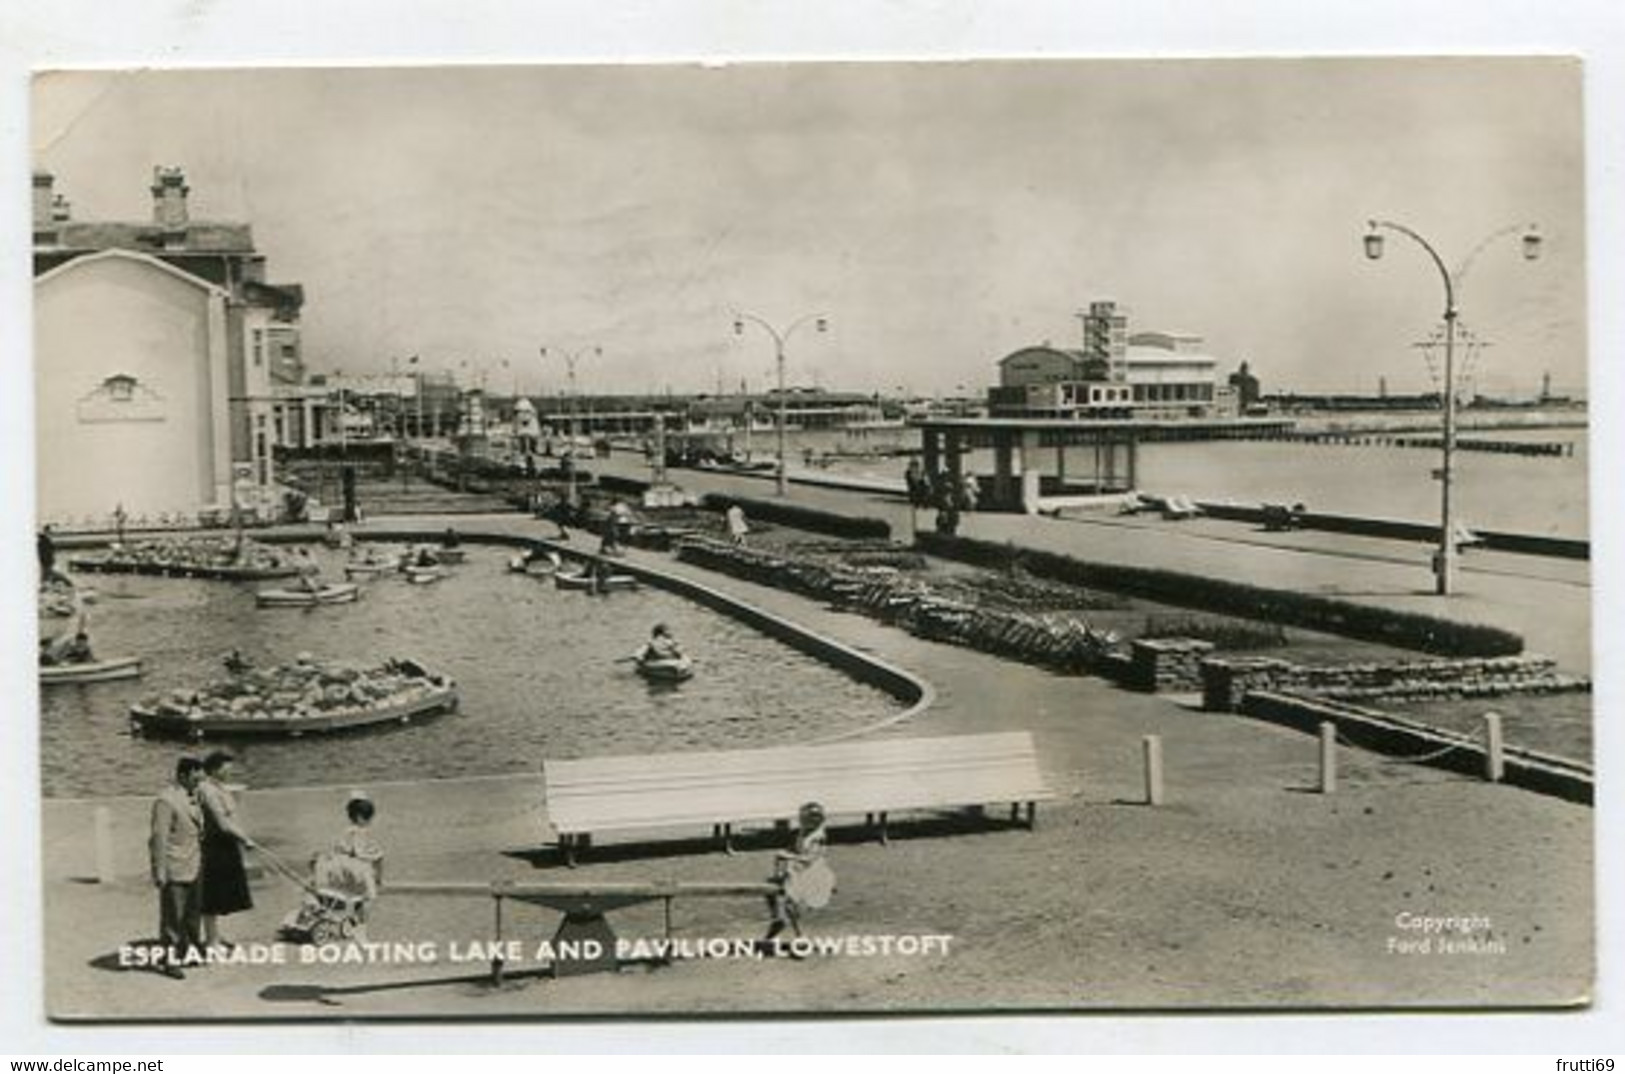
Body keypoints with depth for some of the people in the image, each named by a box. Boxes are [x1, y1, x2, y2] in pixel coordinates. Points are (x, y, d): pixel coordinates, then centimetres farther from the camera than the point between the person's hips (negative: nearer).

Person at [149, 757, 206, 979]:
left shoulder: (192, 797, 11)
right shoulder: (166, 800, -16)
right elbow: (159, 838, -17)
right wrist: (160, 873, -18)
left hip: (194, 867, 9)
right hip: (175, 870, -9)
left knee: (193, 914, 16)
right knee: (172, 917, -1)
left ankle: (188, 952, 28)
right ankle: (168, 960, 6)